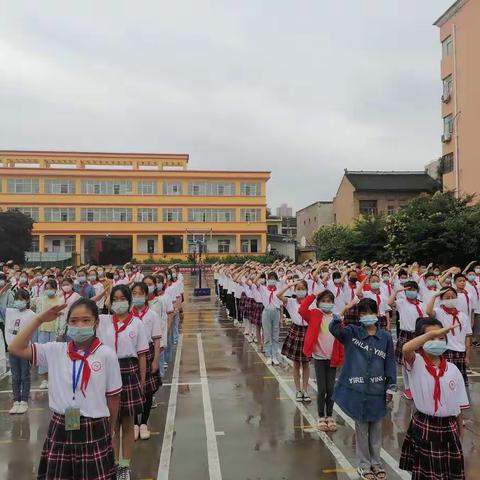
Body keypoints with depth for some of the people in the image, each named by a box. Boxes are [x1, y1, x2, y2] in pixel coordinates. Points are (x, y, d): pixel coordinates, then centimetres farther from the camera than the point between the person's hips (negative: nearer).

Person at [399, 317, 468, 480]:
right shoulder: (416, 363, -11)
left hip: (448, 428, 3)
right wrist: (432, 333, -38)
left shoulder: (453, 370, -1)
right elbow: (406, 349, -36)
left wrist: (460, 432, 9)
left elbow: (459, 405, 6)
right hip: (423, 428, -3)